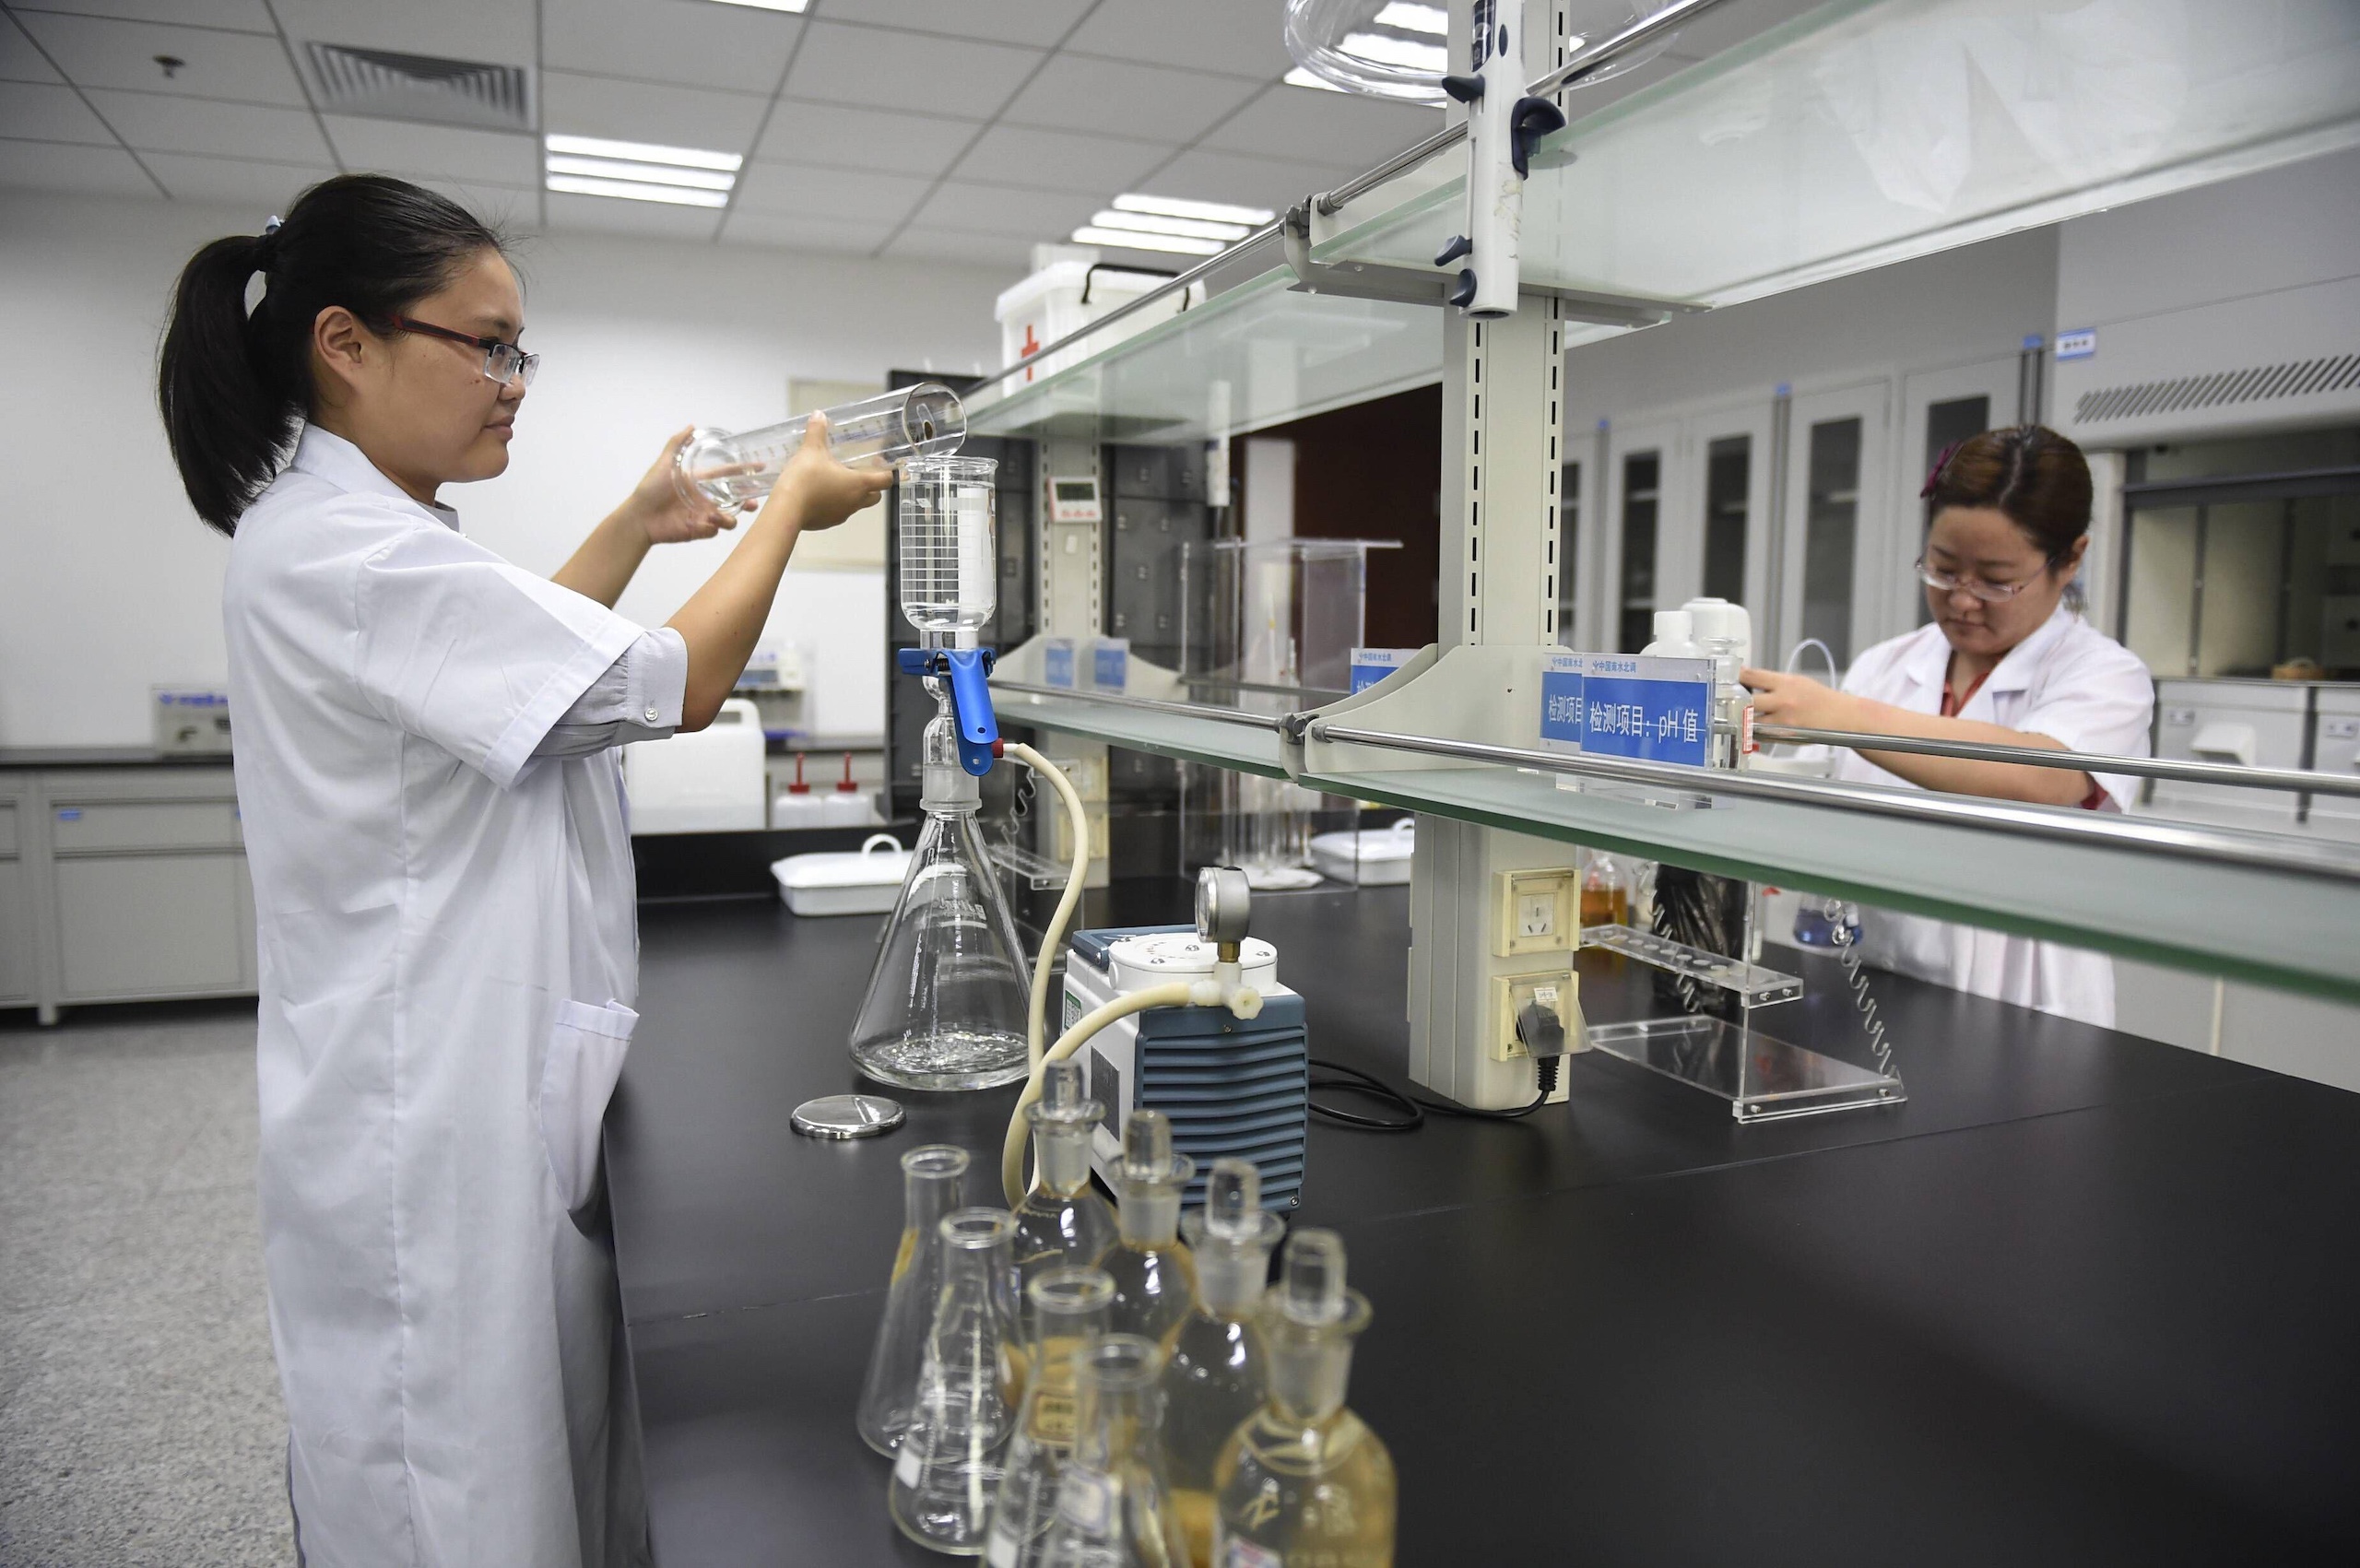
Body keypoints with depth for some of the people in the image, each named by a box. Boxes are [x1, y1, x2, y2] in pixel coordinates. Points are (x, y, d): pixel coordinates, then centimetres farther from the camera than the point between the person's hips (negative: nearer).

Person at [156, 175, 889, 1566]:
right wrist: (791, 506, -5)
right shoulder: (338, 550, -20)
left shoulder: (354, 535, 12)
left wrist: (636, 528, 23)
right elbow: (677, 686, -19)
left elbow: (516, 657, 31)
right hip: (436, 1121, -10)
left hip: (491, 1093, 10)